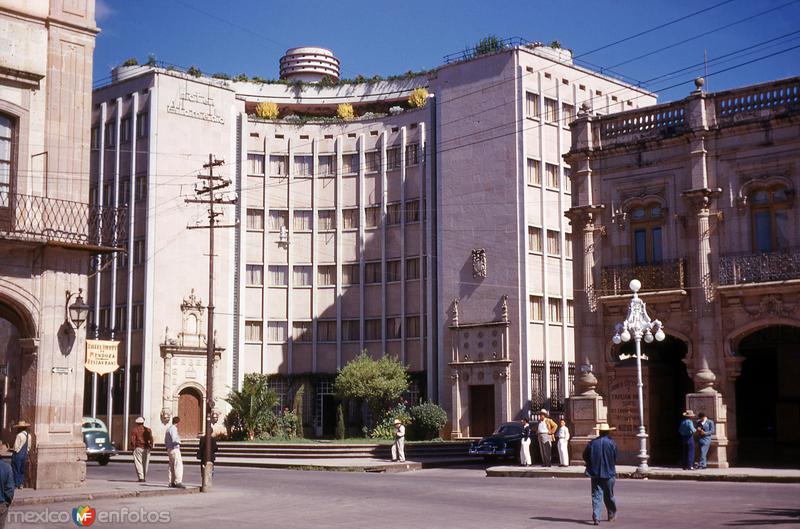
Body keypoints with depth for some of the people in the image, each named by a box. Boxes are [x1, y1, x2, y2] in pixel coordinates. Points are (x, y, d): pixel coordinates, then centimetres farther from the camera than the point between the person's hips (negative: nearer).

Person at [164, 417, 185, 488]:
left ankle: (171, 482, 14)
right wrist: (179, 441, -6)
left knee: (172, 466, 12)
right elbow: (174, 440, -24)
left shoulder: (168, 429, 16)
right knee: (178, 465, -11)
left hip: (169, 449, 10)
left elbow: (165, 441, 22)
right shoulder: (173, 429, -14)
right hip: (174, 449, -10)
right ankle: (178, 482, -17)